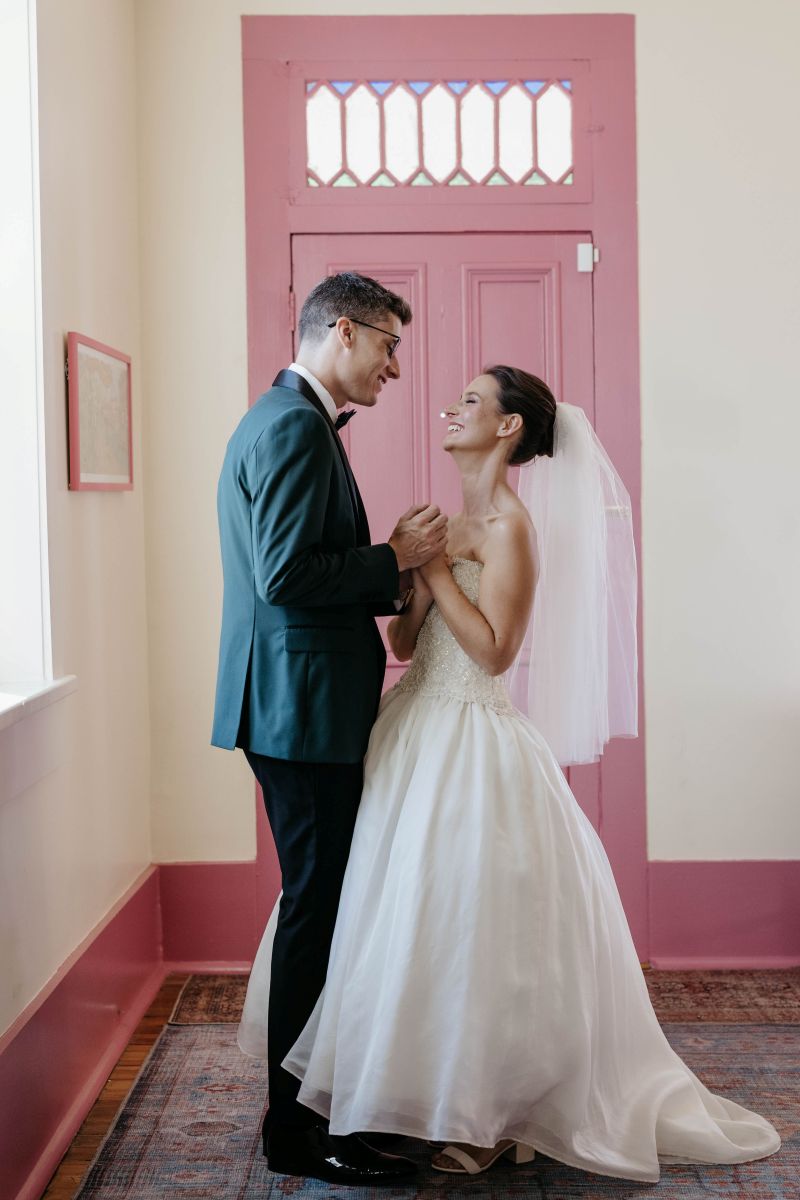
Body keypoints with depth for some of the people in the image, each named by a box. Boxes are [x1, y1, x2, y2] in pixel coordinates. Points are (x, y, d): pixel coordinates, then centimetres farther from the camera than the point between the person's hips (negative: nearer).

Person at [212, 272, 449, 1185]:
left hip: (295, 707, 11)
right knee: (317, 907, -3)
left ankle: (307, 1098, 32)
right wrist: (395, 558, -13)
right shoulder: (296, 425, -16)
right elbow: (287, 575, -25)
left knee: (318, 902, 19)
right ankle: (299, 1131, 9)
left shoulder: (281, 419, 18)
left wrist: (400, 569, 12)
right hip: (304, 707, -11)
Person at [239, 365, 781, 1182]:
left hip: (470, 746, -9)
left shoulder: (509, 525, -12)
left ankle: (490, 1118, 15)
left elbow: (493, 649, -19)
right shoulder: (455, 522, 14)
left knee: (465, 925, -2)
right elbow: (405, 642, 11)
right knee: (424, 918, 14)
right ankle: (428, 1092, 29)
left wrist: (433, 564, -15)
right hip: (421, 732, 9)